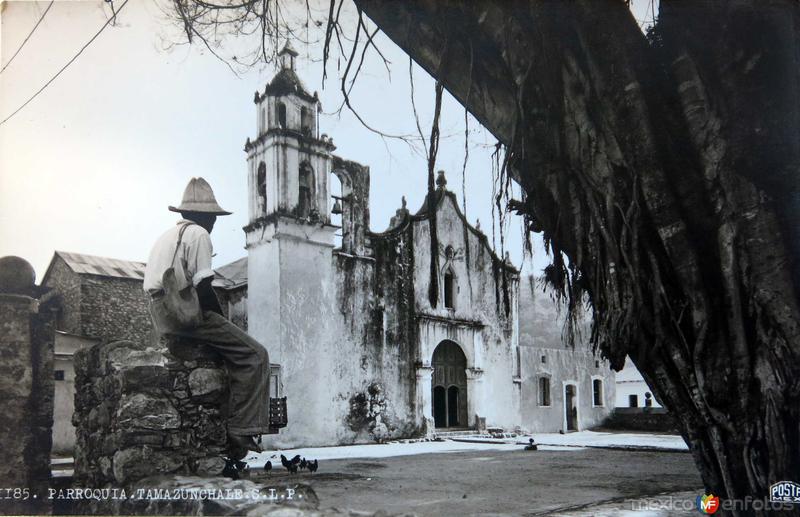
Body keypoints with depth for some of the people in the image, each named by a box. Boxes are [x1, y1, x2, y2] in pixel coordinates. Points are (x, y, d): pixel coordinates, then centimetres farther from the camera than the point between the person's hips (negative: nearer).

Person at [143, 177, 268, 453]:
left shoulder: (166, 235, 23)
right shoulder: (198, 234, -5)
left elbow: (151, 284, 21)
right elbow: (203, 286, -16)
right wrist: (221, 318, 0)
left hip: (160, 314, 10)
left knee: (233, 351, 24)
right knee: (254, 355, -9)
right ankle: (241, 428, -15)